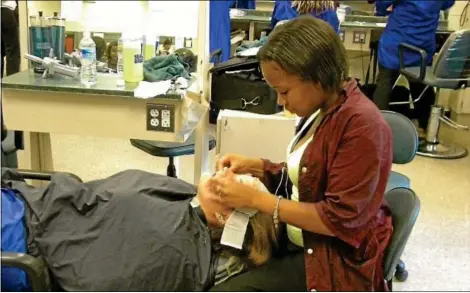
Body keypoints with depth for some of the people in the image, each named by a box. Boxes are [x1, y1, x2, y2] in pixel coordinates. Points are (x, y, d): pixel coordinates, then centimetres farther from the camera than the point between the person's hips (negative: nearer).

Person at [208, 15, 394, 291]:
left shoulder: (361, 126, -23)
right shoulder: (324, 109, 4)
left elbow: (340, 219, -23)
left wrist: (255, 198, -23)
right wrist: (255, 166, 0)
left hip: (336, 261, -8)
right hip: (300, 241, 9)